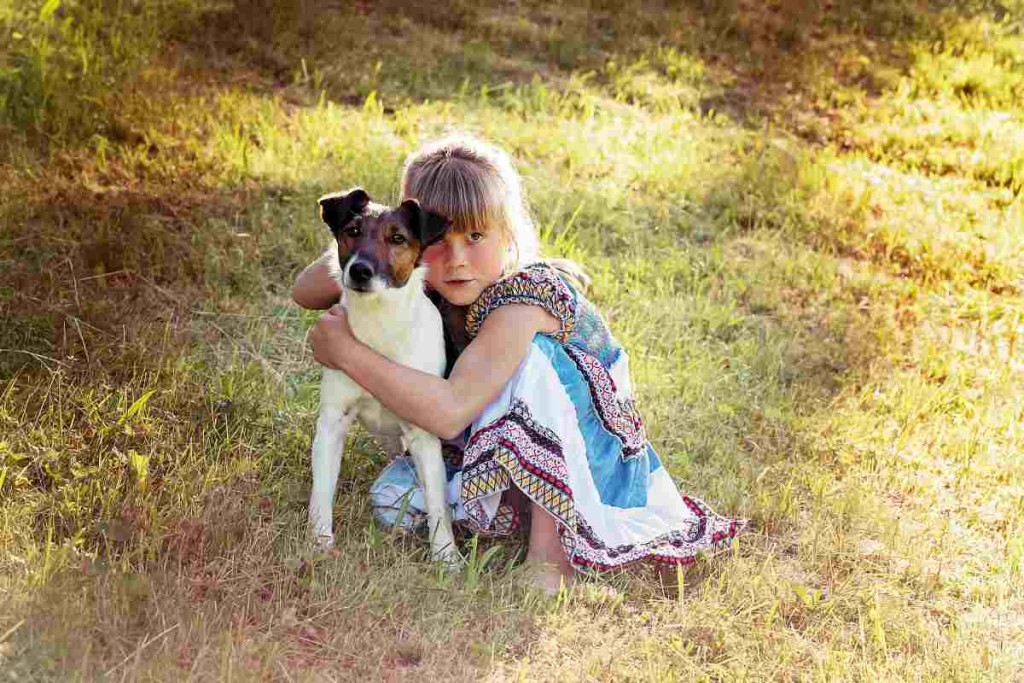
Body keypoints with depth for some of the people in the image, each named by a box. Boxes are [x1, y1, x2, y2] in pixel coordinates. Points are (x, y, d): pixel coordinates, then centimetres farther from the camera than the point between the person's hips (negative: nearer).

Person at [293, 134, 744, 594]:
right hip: (503, 459, 6)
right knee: (392, 498, -20)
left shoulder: (524, 299, -30)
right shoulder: (426, 285, -8)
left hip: (590, 465, -5)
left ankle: (551, 552, -31)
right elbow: (304, 293, -6)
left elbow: (450, 411, -38)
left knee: (529, 358, -34)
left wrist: (346, 352, -32)